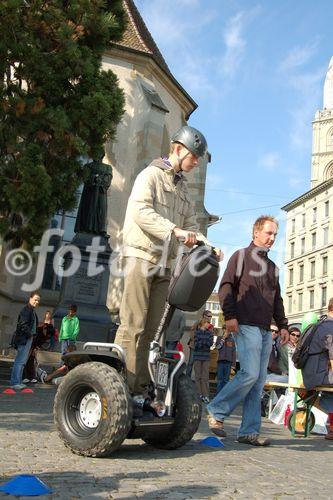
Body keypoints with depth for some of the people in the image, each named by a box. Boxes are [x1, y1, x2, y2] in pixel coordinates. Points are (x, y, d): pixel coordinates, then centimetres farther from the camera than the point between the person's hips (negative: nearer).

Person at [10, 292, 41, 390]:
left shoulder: (32, 311, 18)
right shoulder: (27, 310, -12)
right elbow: (22, 325, -20)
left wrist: (33, 334, 10)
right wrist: (29, 334, -14)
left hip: (28, 339, 10)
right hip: (24, 339, -10)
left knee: (22, 361, 13)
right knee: (20, 361, -8)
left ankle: (18, 382, 19)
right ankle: (15, 382, -5)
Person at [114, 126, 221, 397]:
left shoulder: (184, 190, 23)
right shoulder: (151, 174, 0)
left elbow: (191, 226, 19)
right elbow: (140, 211, -16)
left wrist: (207, 246, -1)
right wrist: (175, 230, -26)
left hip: (164, 264, 7)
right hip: (141, 256, -7)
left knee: (151, 328, 5)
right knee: (133, 325, -11)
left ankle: (141, 386, 8)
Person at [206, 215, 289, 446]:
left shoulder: (273, 267, 24)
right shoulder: (241, 256, 4)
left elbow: (277, 300, 28)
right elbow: (226, 286, -5)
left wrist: (282, 325, 16)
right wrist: (230, 315, -15)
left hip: (266, 331, 7)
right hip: (246, 325, -7)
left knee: (259, 382, 4)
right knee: (250, 373, -17)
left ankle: (249, 431, 8)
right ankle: (216, 411, -2)